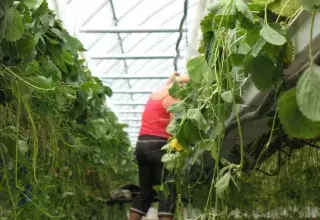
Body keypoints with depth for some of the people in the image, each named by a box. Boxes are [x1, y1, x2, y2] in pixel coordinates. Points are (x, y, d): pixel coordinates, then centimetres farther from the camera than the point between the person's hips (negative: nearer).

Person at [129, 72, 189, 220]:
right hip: (159, 146, -8)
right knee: (168, 193, -8)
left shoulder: (155, 95, 21)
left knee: (146, 192, 13)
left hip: (142, 145, 8)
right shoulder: (172, 97, -5)